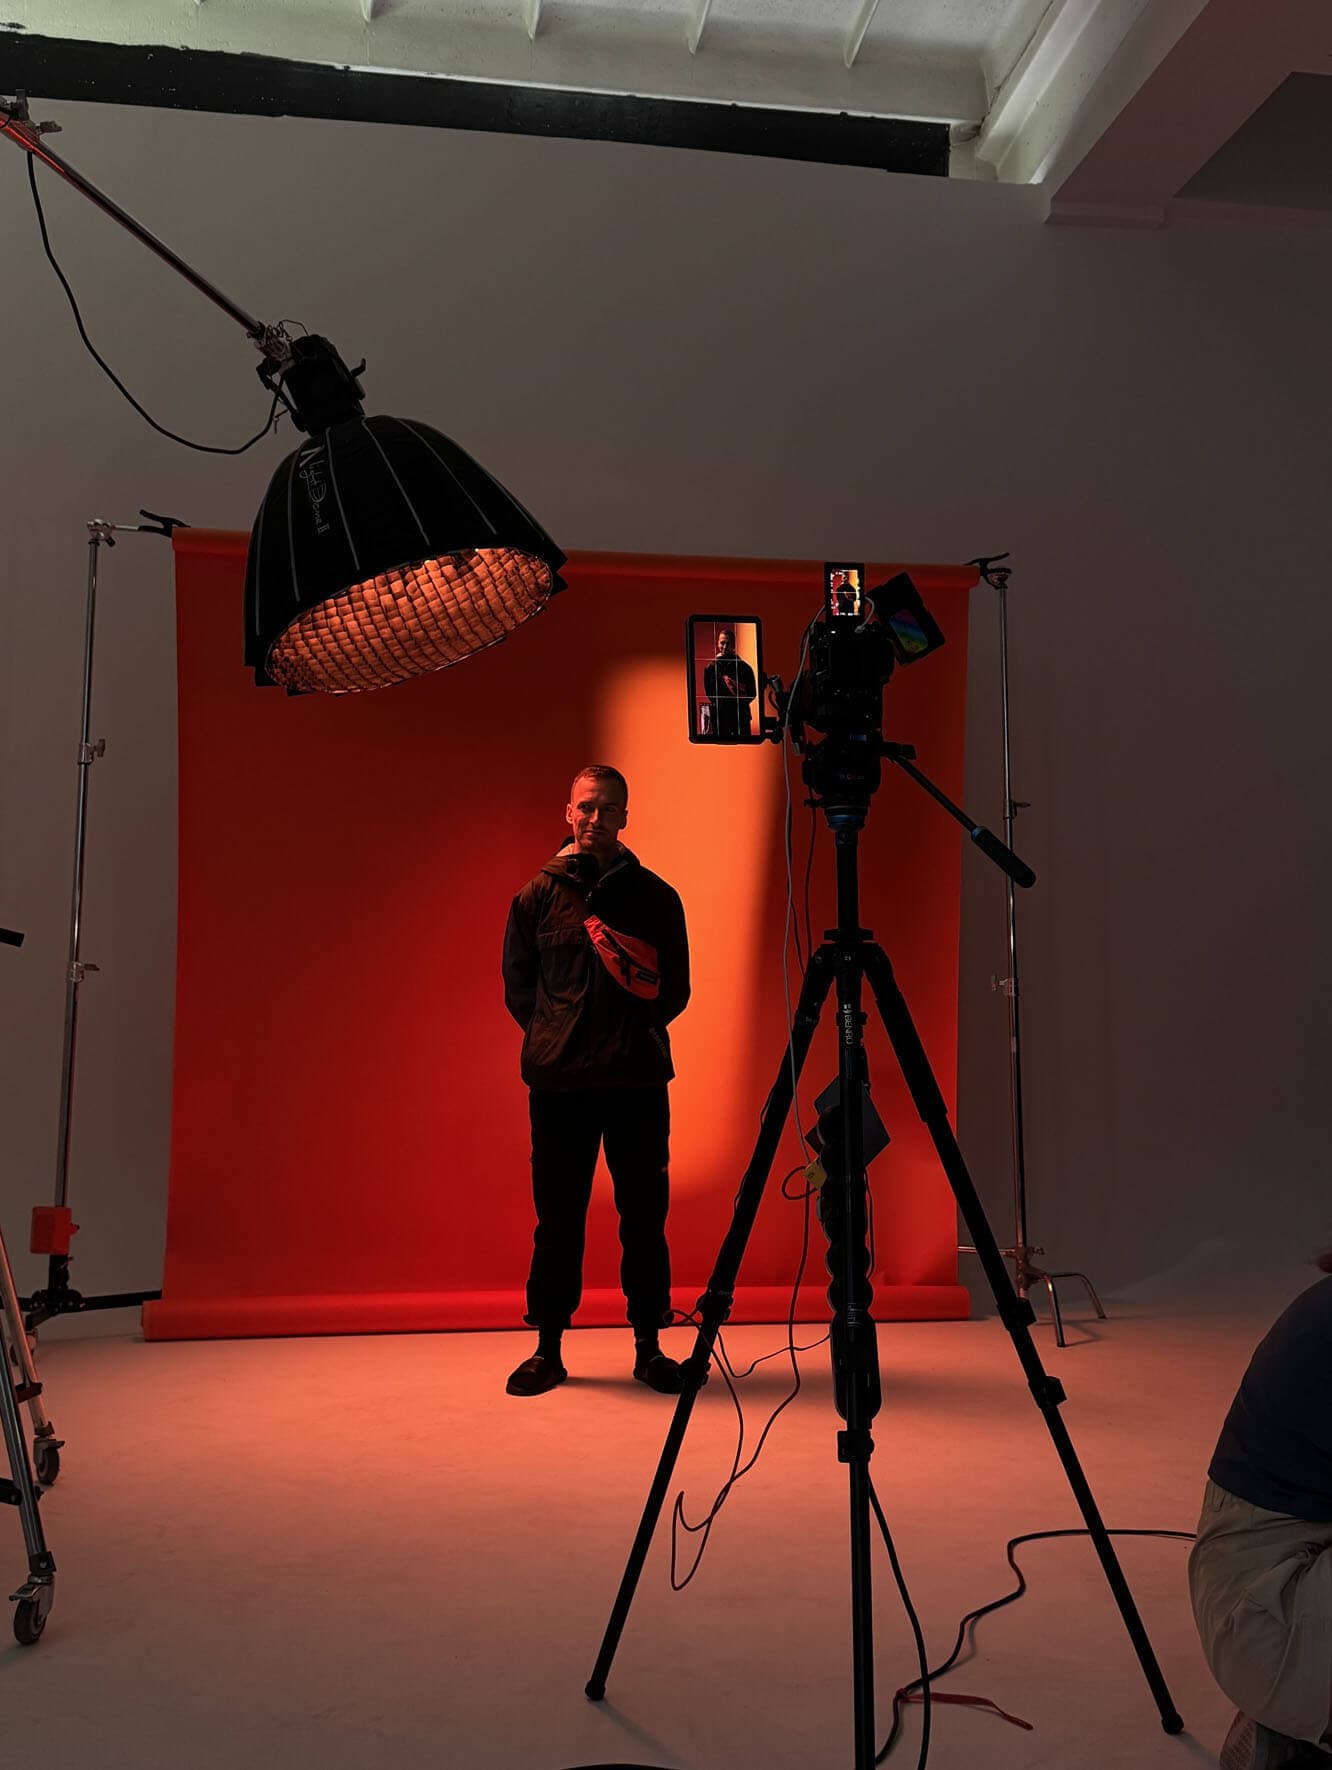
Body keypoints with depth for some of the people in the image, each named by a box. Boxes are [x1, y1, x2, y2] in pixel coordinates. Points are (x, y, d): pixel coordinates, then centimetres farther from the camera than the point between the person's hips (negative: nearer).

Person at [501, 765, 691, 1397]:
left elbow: (675, 989, 12)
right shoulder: (538, 895, 7)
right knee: (558, 1217, 5)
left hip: (639, 1080, 0)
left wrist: (635, 1032, 2)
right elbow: (516, 987, 13)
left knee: (644, 1215, 4)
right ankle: (548, 1348, 17)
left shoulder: (655, 896, 7)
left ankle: (648, 1346, 15)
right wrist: (555, 1039, 5)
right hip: (557, 1083, 0)